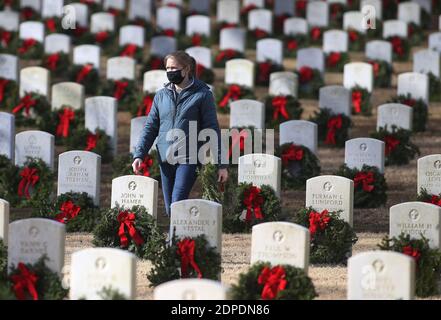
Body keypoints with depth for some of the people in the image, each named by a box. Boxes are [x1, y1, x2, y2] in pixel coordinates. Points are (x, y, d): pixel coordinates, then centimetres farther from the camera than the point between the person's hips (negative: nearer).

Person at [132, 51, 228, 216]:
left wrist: (221, 164, -3)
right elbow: (150, 127, 13)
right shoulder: (161, 95, 12)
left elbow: (212, 130, 0)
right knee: (170, 209, 7)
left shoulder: (202, 95, 0)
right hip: (165, 159, 5)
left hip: (188, 159, -5)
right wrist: (139, 155, -1)